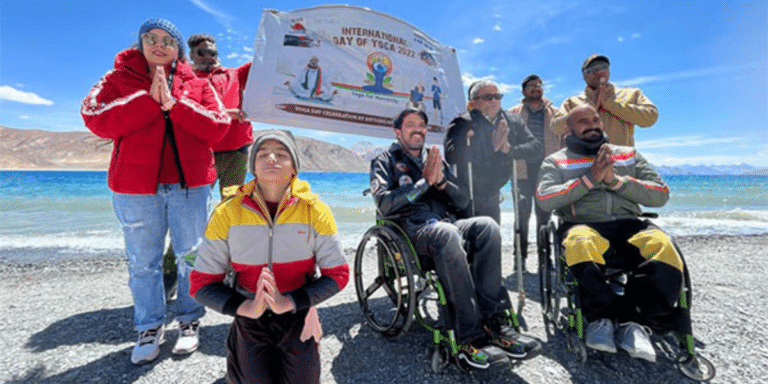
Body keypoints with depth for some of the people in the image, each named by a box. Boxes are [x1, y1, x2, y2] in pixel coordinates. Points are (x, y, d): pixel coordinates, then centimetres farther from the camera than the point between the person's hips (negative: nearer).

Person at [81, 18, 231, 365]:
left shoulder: (197, 84, 9)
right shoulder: (119, 78, 9)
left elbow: (217, 128, -6)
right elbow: (95, 119, -8)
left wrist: (173, 104, -16)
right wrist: (150, 99, -15)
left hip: (189, 183, 0)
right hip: (136, 185, 1)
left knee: (191, 256, 7)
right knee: (143, 262, 9)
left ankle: (189, 321, 25)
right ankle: (149, 328, 27)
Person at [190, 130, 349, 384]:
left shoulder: (315, 211, -12)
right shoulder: (228, 214, -10)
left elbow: (337, 274, -8)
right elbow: (202, 283, -5)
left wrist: (290, 302, -21)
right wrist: (244, 307, -22)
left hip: (298, 316, 0)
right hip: (250, 320, 1)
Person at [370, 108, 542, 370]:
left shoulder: (434, 159, 26)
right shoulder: (386, 161, 13)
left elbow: (462, 200, 17)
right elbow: (384, 204, -5)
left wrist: (441, 181, -2)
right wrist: (424, 182, -8)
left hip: (444, 224, 5)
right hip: (409, 228, -4)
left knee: (487, 226, -26)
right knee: (447, 233, -37)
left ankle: (493, 321, -24)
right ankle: (469, 336, -32)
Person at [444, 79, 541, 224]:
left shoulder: (513, 122, 6)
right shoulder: (462, 123, -13)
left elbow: (536, 146, 1)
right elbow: (452, 155, -29)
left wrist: (510, 149, -19)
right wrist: (491, 146, -27)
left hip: (492, 197, 6)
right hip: (467, 199, -6)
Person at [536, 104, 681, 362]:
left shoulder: (629, 155, 25)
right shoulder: (556, 161, 16)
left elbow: (661, 194, 13)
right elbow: (544, 200, -2)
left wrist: (616, 180, -2)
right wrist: (590, 178, -6)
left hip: (629, 225, 3)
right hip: (583, 225, -2)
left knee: (663, 247, -32)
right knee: (581, 243, -39)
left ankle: (605, 318, -18)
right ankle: (628, 320, -17)